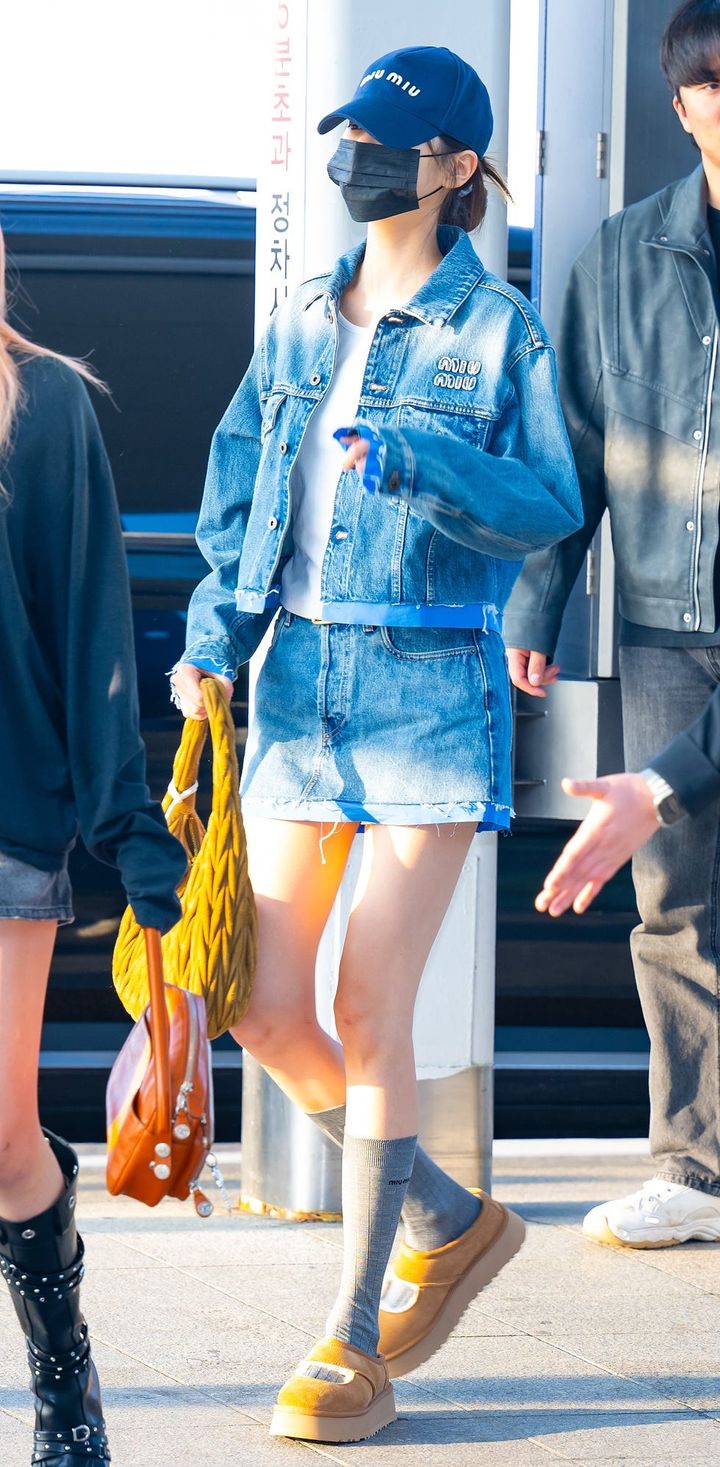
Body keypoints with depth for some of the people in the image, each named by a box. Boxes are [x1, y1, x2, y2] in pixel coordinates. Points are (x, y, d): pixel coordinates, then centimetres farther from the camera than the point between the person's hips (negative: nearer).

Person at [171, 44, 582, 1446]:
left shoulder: (498, 330, -2)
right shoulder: (301, 326, 13)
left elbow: (550, 503, -11)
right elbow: (238, 502, 16)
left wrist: (418, 459, -25)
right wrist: (216, 638, 3)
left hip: (432, 687, -5)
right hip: (301, 684, 5)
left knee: (371, 1018, -8)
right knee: (266, 1013, 2)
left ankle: (353, 1350, 1)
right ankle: (450, 1223, 26)